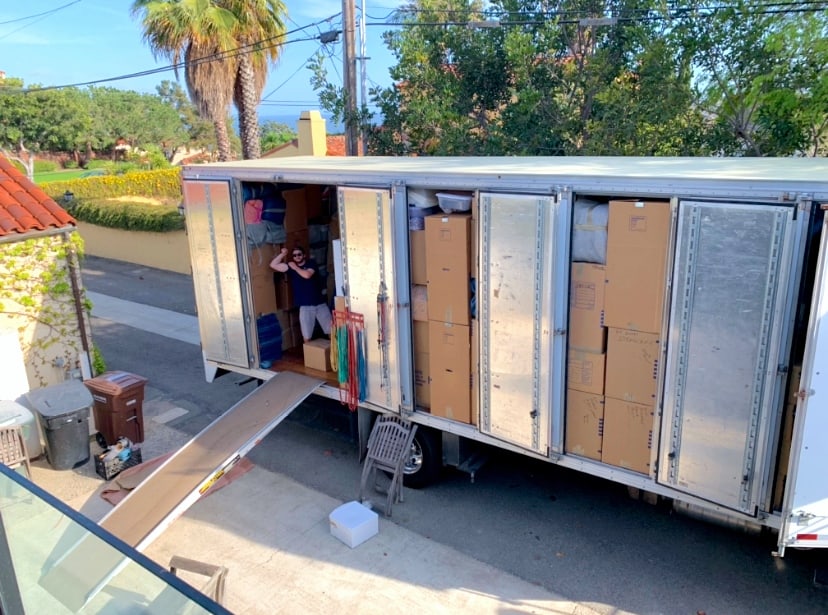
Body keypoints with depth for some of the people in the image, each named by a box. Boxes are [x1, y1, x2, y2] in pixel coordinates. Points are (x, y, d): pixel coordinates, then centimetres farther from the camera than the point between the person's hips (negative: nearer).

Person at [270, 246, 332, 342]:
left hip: (320, 304, -1)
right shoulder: (290, 266, 6)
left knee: (331, 331, 6)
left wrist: (295, 267, -7)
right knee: (307, 336, 2)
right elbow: (273, 265, -1)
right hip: (305, 306, 1)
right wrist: (282, 254, -6)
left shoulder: (311, 263, 0)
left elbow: (307, 275, -20)